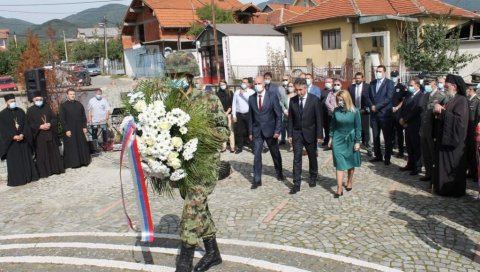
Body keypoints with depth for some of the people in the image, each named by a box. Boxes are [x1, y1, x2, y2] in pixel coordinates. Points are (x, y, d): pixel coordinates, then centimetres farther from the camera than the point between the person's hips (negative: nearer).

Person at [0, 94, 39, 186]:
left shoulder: (20, 111, 8)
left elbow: (26, 124, 2)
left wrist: (22, 135, -13)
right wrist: (13, 137, -18)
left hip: (23, 140, 3)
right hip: (11, 141, -3)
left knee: (26, 159, 7)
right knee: (14, 161, -1)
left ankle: (29, 176, 15)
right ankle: (15, 180, 4)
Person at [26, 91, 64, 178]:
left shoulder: (47, 107, 8)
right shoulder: (30, 110, -1)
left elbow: (54, 118, 6)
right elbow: (29, 124, -6)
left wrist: (50, 124, -13)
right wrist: (40, 126, -19)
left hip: (50, 134, 3)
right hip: (39, 136, -3)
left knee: (53, 152, 7)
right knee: (42, 155, 0)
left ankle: (56, 169, 16)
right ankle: (44, 172, 6)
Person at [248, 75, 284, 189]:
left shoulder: (272, 96, -7)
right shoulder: (251, 98, 2)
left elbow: (278, 115, -7)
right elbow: (251, 116, 7)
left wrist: (277, 130, -13)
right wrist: (250, 132, 3)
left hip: (270, 130, -1)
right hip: (257, 131, 2)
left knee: (275, 154, 14)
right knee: (257, 156, -3)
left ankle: (279, 173, 36)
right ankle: (257, 180, 4)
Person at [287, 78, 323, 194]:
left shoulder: (314, 100, -9)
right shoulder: (292, 100, -2)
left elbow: (318, 118, -7)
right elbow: (290, 119, 3)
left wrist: (319, 135, -10)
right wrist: (290, 134, 0)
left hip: (310, 133, -1)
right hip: (297, 134, 1)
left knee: (312, 157, 15)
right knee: (296, 159, -2)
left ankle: (313, 178, 36)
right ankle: (296, 184, 3)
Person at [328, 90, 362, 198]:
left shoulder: (354, 111, -11)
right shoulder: (336, 111, -4)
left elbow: (358, 128, -7)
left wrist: (357, 142, -8)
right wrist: (331, 138, 7)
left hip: (350, 140, -1)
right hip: (338, 139, 1)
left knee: (350, 162, 14)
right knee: (339, 164, -3)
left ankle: (350, 182, 35)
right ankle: (339, 188, -4)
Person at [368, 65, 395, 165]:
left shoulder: (389, 83, -4)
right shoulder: (372, 83, 14)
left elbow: (388, 98, -14)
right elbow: (369, 97, 11)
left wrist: (377, 106, -16)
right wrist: (371, 106, -8)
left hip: (385, 114, -5)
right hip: (374, 113, 5)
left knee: (387, 137, 2)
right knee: (375, 136, 10)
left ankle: (387, 158, 10)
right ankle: (378, 155, 20)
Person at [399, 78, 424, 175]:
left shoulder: (421, 96, -11)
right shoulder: (408, 96, 16)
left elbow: (416, 110, -19)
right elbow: (403, 108, 14)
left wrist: (404, 120, -14)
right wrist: (401, 119, -3)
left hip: (415, 126, -7)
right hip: (407, 125, 7)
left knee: (416, 147, 2)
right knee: (409, 147, 14)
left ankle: (417, 167, 11)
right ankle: (410, 164, 24)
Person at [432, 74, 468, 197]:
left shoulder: (461, 100, -15)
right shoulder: (450, 100, 11)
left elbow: (459, 120, -25)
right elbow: (442, 118, 13)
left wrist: (442, 111, -21)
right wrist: (438, 110, -7)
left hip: (453, 140, -9)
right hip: (445, 138, 9)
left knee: (453, 167, 1)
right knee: (444, 165, 14)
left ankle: (454, 190, 13)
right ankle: (444, 187, 23)